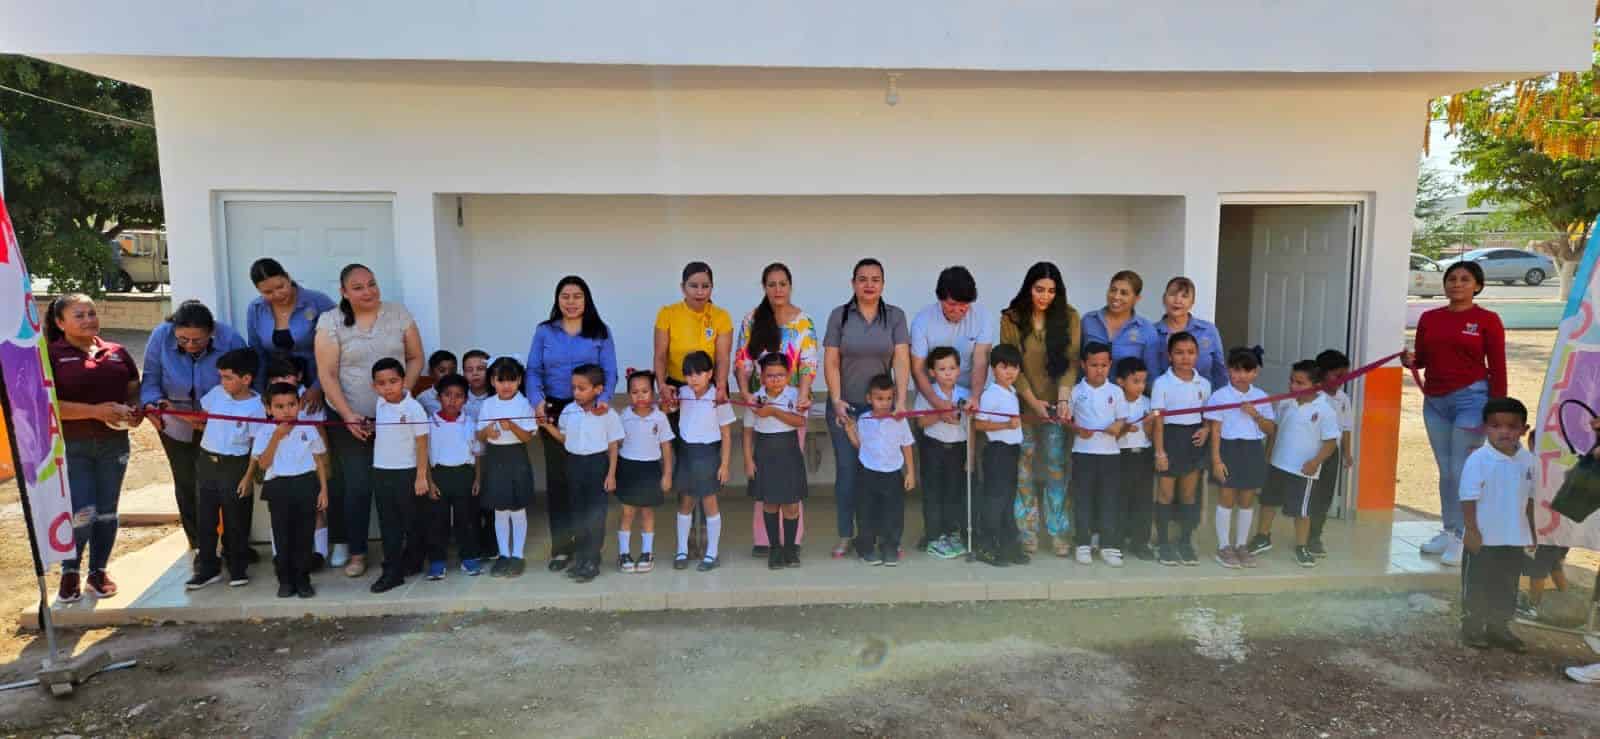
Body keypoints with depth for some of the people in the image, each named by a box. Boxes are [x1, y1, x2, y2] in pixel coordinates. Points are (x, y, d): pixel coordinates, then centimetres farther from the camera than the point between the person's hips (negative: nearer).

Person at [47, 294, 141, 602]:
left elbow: (134, 391, 15)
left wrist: (136, 411, -7)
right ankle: (70, 572, 17)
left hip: (113, 444, 4)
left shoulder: (117, 352, 8)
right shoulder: (51, 356, -5)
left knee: (107, 511, 10)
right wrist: (96, 410, -22)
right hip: (70, 446, -4)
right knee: (81, 513, -8)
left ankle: (98, 572, 25)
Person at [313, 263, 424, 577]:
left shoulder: (398, 314, 3)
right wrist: (348, 415, -13)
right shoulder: (331, 321, -3)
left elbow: (416, 358, 6)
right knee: (357, 485, -1)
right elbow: (327, 374, -5)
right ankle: (356, 551, 13)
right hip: (350, 417, -1)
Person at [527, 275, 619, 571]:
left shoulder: (600, 332, 5)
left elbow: (610, 372, -1)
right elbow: (533, 371, 2)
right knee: (557, 477, 2)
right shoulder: (544, 332, 8)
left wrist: (603, 398, -20)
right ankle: (561, 546, 10)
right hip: (555, 410, 1)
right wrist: (537, 400, -16)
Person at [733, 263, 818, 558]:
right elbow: (741, 361, 1)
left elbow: (809, 364, -9)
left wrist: (803, 396, -25)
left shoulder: (804, 323, 0)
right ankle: (763, 536, 7)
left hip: (792, 402, -1)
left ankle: (791, 537, 7)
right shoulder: (752, 320, 4)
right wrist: (745, 395, -13)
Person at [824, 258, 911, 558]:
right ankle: (845, 536, 12)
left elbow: (902, 360, -6)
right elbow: (831, 362, -2)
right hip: (845, 406, 0)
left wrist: (901, 401, -15)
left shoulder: (895, 316, 2)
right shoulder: (839, 315, 1)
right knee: (847, 469, 1)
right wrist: (836, 401, -12)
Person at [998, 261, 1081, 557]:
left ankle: (1058, 533, 10)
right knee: (1024, 469, 4)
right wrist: (1033, 401, -14)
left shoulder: (1069, 317, 0)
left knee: (1056, 468, 3)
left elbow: (1072, 361, -5)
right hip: (1022, 405, -1)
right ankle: (1027, 532, 12)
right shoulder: (1010, 319, -3)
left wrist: (1064, 398, -19)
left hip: (1057, 404, 1)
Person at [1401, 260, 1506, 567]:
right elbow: (1422, 359, 13)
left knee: (1461, 471, -4)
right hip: (1434, 401, 5)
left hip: (1471, 399, -5)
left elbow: (1497, 368, -4)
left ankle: (1461, 538, 5)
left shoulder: (1487, 320, -3)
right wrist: (1410, 359, -11)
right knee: (1445, 471, 11)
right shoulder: (1429, 318, 8)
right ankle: (1448, 532, 20)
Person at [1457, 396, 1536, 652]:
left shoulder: (1529, 460, 0)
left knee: (1507, 586, 15)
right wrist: (1472, 530, -16)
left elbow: (1529, 499, 11)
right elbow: (1469, 498, -14)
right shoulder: (1478, 460, -16)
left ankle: (1499, 628, 29)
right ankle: (1472, 628, 17)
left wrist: (1532, 531, 14)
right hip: (1483, 538, -5)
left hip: (1515, 539, 5)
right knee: (1476, 585, 5)